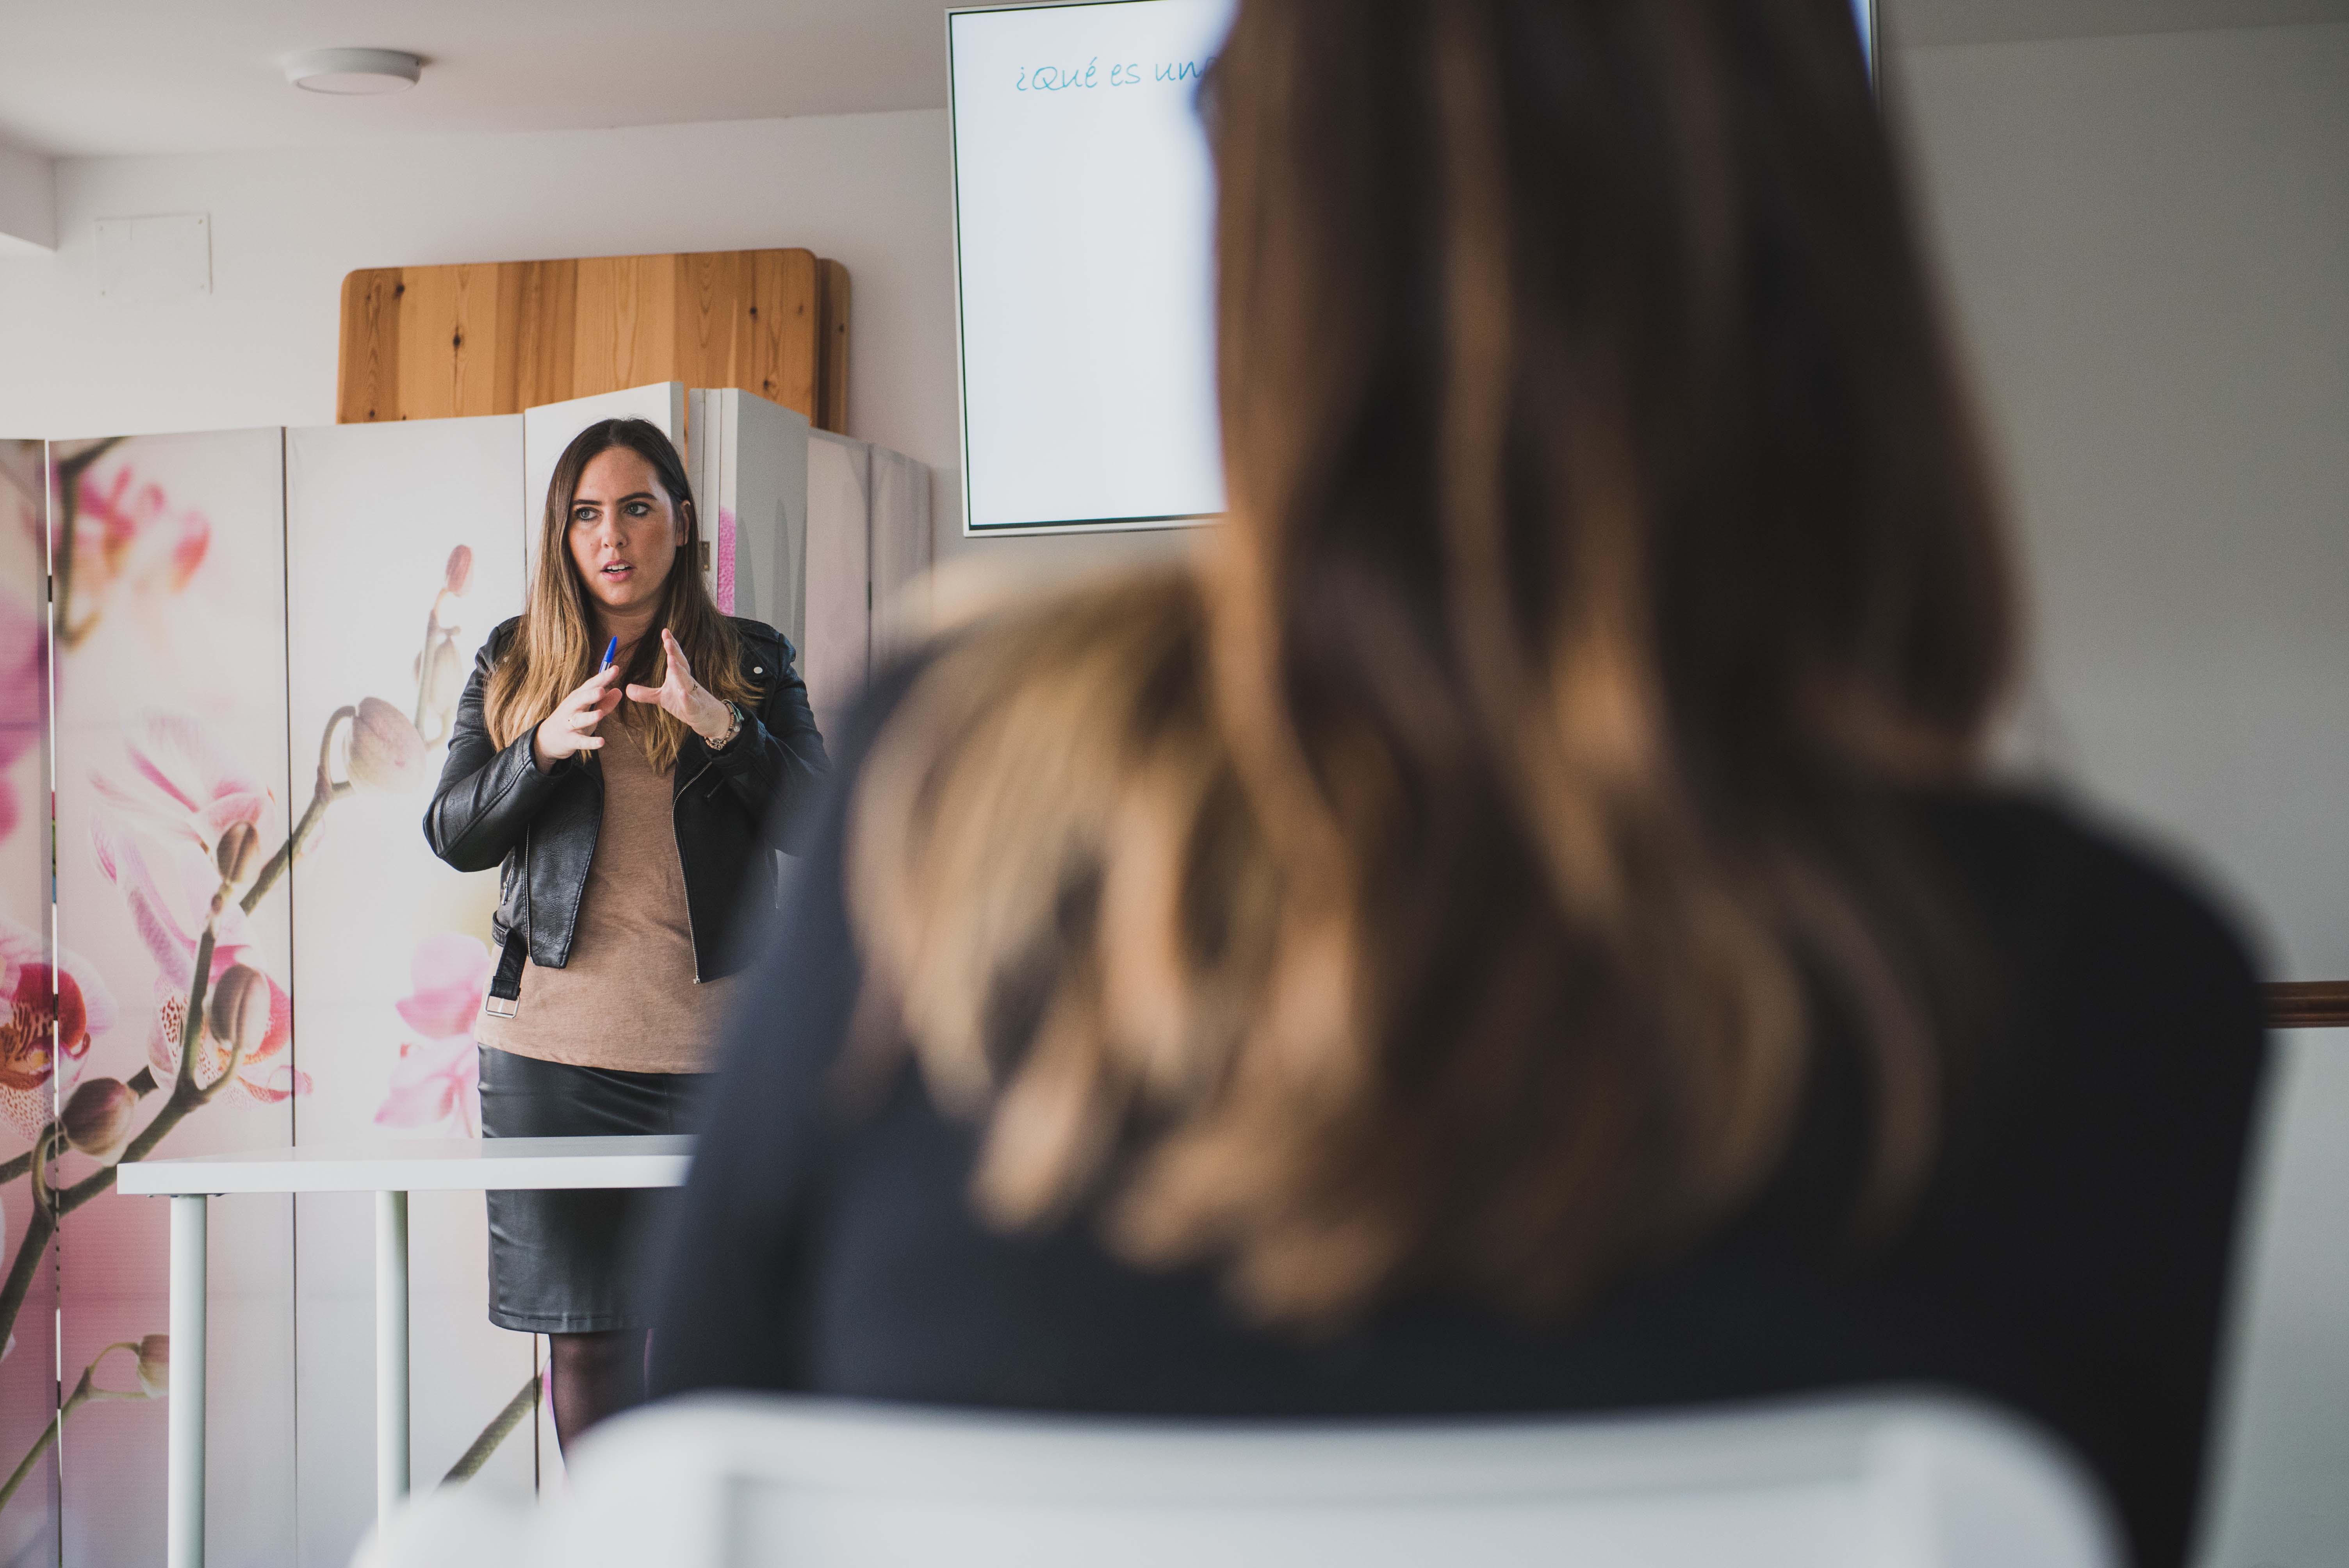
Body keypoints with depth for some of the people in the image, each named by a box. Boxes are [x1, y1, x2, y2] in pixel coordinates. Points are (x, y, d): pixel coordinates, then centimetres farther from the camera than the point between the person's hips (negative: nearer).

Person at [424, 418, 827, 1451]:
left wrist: (722, 726, -19)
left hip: (714, 1040, -1)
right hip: (554, 1045, 1)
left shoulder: (751, 662, 9)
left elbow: (815, 822, -2)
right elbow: (453, 834, 5)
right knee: (586, 1328, 5)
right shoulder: (513, 664, 12)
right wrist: (547, 746, -12)